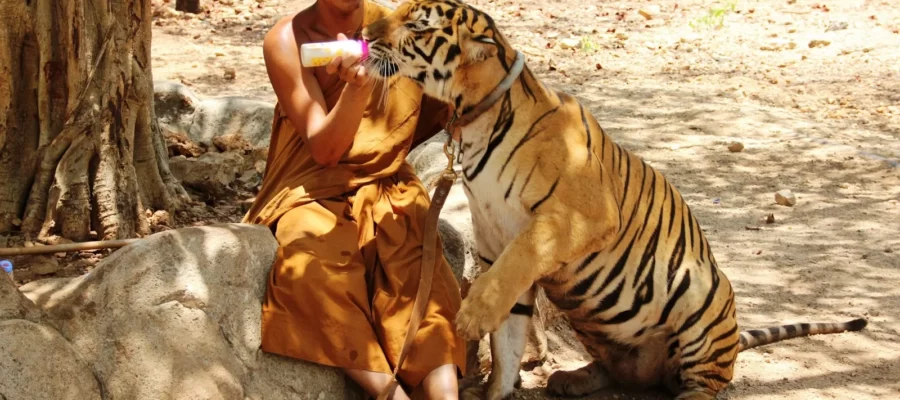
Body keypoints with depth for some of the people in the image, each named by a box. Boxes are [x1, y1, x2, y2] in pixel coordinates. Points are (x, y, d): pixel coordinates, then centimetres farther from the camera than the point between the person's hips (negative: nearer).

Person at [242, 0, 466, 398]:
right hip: (314, 195, -2)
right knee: (315, 270, -34)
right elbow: (324, 149, -15)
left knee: (416, 271, -29)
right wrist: (358, 86, -31)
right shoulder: (287, 41, -9)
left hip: (386, 189, 2)